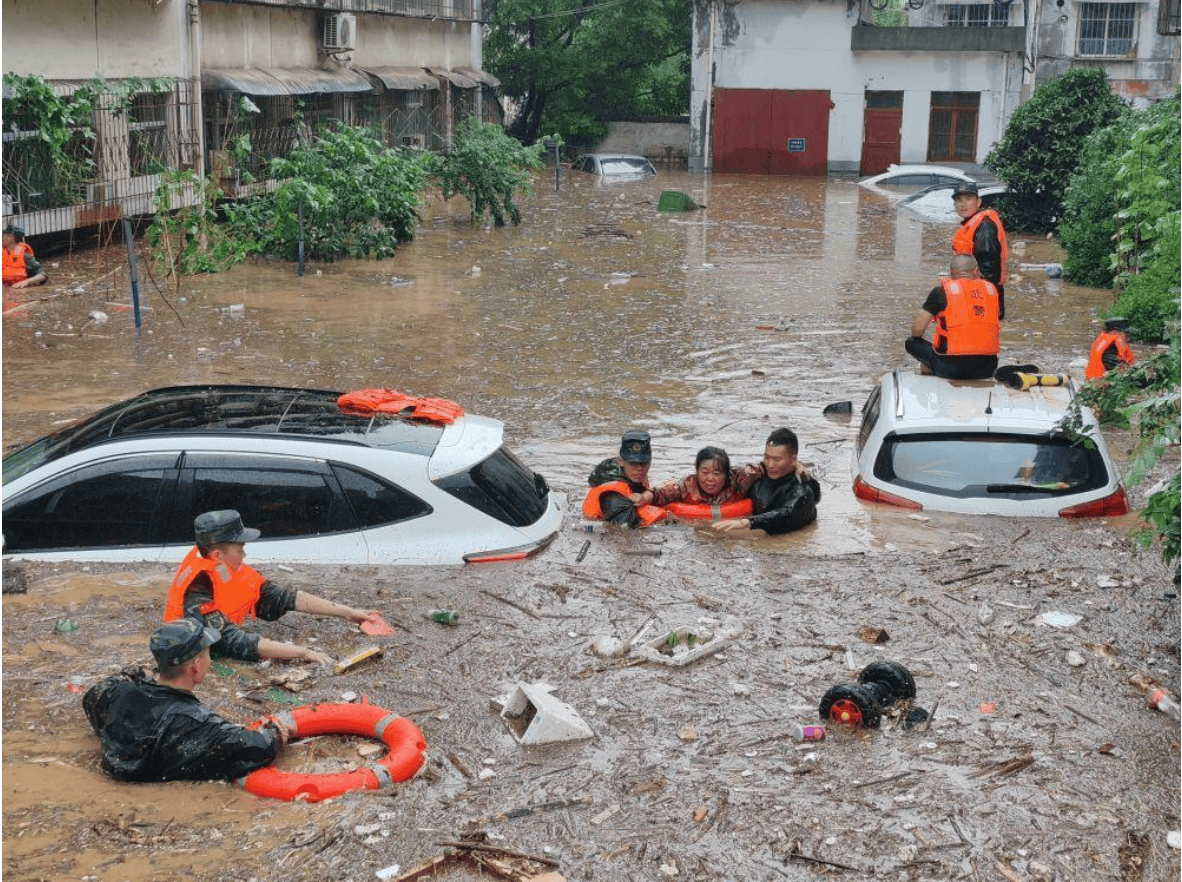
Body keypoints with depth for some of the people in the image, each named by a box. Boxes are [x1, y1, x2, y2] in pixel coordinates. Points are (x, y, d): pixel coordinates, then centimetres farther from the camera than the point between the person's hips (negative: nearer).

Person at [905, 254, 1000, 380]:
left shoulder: (941, 291, -1)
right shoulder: (991, 289, 10)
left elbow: (917, 329, 0)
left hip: (952, 368, -4)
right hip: (987, 369, 4)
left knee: (911, 343, 17)